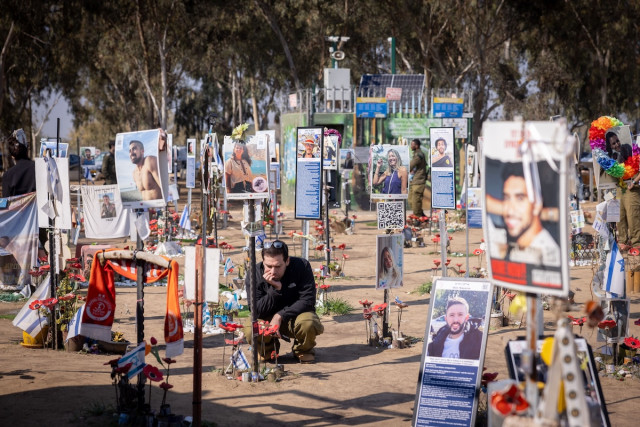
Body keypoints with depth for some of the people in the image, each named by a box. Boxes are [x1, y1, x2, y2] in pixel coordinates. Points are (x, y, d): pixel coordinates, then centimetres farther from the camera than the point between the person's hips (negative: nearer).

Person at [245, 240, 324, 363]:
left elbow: (307, 301, -19)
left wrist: (280, 316, -27)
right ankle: (268, 350, 8)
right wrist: (275, 289, -31)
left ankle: (303, 350, 2)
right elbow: (257, 311, -18)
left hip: (297, 314, -1)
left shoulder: (302, 266, -18)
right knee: (251, 331, -31)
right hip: (267, 320, 1)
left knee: (308, 324, -36)